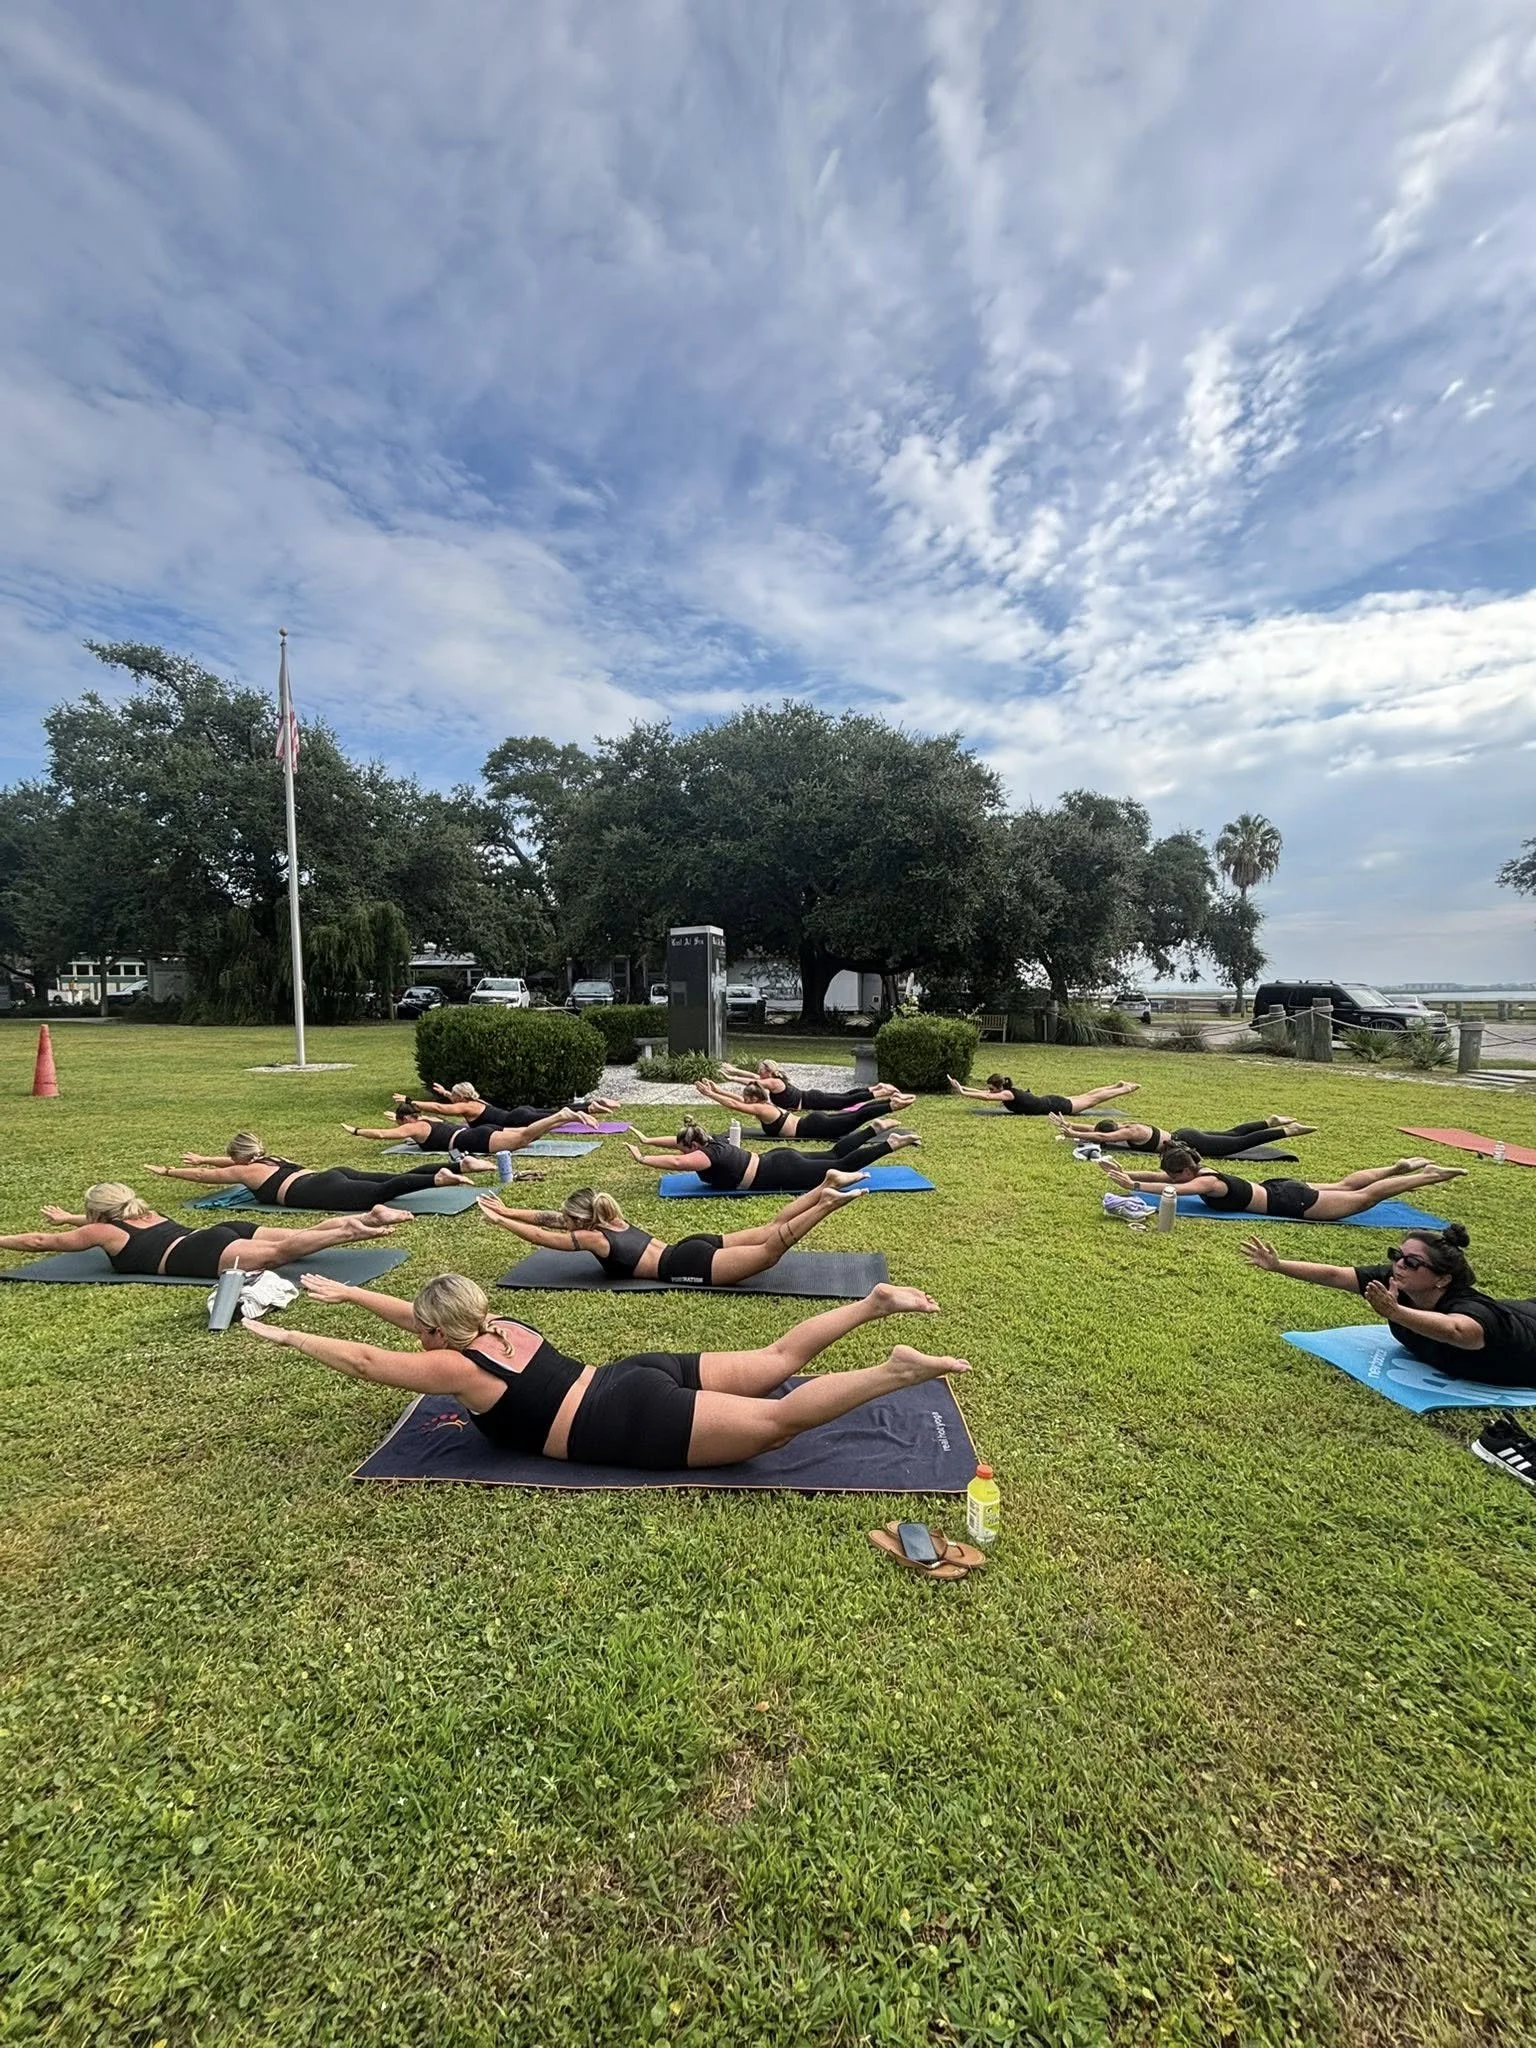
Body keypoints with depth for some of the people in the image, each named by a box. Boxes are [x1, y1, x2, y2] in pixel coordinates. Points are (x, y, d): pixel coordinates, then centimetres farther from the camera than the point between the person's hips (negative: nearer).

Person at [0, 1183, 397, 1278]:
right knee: (299, 1236, -8)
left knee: (280, 1252, -29)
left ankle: (351, 1230, -49)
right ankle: (371, 1217, -26)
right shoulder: (147, 1214, 37)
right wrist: (70, 1218, 74)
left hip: (205, 1253, -8)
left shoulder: (101, 1232, 19)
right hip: (225, 1231, 8)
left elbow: (39, 1241, 31)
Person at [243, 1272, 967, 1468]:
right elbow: (417, 1312, 33)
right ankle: (876, 1301, 1)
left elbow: (363, 1361, 5)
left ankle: (899, 1371, -24)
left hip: (635, 1422, -8)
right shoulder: (500, 1327, 18)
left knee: (777, 1420, -16)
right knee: (776, 1359, 9)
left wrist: (285, 1335, 17)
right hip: (637, 1378, 8)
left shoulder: (457, 1368, -3)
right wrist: (347, 1295, 40)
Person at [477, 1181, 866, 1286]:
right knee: (770, 1229, 6)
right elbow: (547, 1218, 27)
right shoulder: (611, 1221, 19)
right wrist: (506, 1210, 29)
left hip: (688, 1266, -8)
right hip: (692, 1248, 8)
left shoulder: (592, 1238, -3)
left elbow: (541, 1237, 2)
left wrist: (498, 1221, 13)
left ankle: (828, 1202, -28)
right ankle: (823, 1190, -6)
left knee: (770, 1251, -18)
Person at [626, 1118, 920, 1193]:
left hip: (783, 1173, -8)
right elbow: (678, 1142, 20)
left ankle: (892, 1143, 0)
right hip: (777, 1160, 8)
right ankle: (876, 1129, 24)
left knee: (842, 1165, -4)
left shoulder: (707, 1154, -18)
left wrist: (643, 1159, -28)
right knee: (834, 1156, 19)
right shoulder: (710, 1141, 6)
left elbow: (677, 1161, -34)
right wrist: (648, 1140, 19)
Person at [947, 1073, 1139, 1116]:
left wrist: (962, 1092, -45)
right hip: (1051, 1101, 7)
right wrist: (961, 1087, -13)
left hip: (1056, 1106, -7)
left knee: (1091, 1100, 8)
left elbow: (986, 1098, -42)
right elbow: (981, 1092, -4)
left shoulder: (1008, 1094, -29)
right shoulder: (1004, 1092, -7)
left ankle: (1126, 1089, 23)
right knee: (1086, 1097, 23)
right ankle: (1118, 1085, 38)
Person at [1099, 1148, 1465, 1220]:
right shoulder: (1194, 1171, -6)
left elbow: (1169, 1189, -48)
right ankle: (1403, 1166, 41)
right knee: (1345, 1185, 26)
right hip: (1279, 1188, 8)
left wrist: (1133, 1185, -51)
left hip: (1291, 1202, -8)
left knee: (1364, 1197, 5)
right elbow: (1161, 1175, -1)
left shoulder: (1208, 1182, -29)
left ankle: (1433, 1175, 17)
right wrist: (1126, 1172, -13)